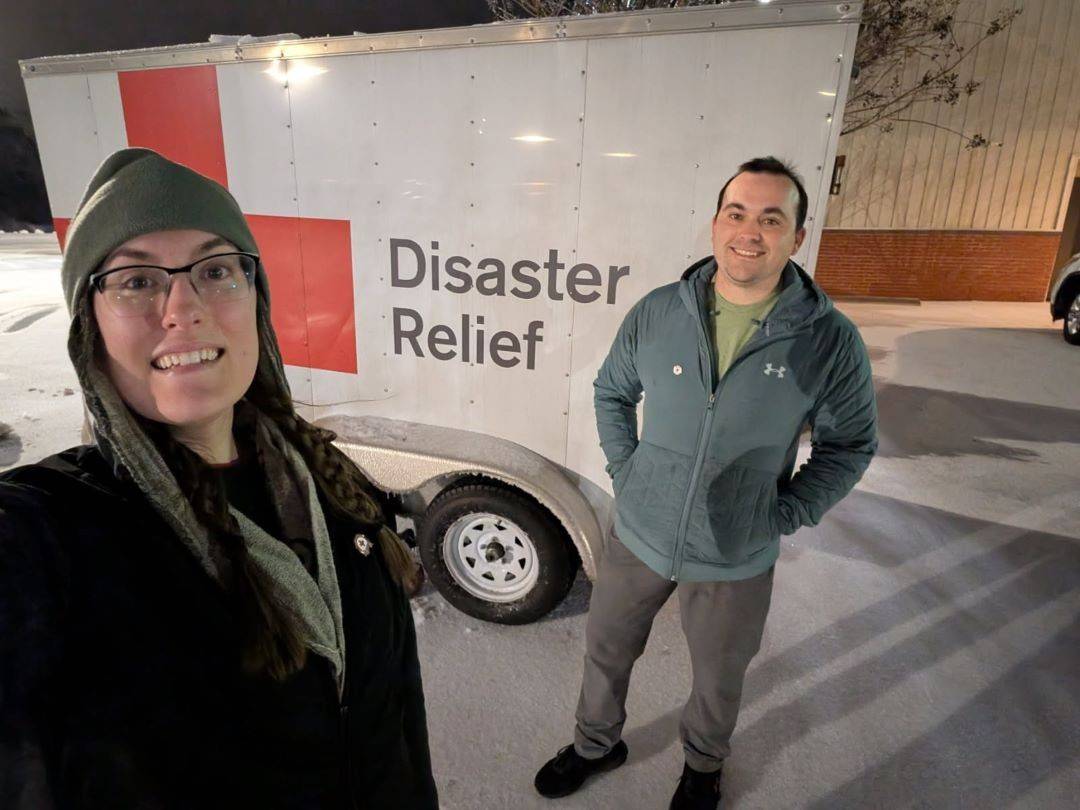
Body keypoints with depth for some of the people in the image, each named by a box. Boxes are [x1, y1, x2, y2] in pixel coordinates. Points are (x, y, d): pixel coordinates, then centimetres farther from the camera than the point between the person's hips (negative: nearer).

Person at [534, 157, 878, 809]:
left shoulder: (830, 340, -14)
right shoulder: (656, 313, -10)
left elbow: (850, 445, -2)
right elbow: (612, 393, 6)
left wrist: (781, 517, -8)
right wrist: (626, 474, -1)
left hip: (736, 562, -1)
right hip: (639, 537, 2)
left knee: (719, 680, 22)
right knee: (606, 650, 22)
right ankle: (598, 744, 53)